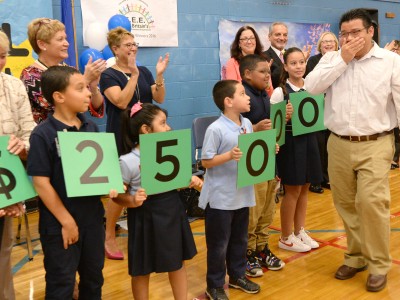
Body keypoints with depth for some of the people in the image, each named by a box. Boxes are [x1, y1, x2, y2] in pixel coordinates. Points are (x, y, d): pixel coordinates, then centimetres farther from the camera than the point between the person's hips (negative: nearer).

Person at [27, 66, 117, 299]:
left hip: (92, 216, 6)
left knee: (94, 276, 21)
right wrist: (66, 221, -16)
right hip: (59, 223, -5)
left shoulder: (91, 128, 2)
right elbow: (41, 183, -17)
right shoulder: (43, 134, -17)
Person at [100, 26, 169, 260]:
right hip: (122, 139, -5)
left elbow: (159, 99, 2)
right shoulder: (109, 75, -5)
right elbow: (121, 102, -21)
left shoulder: (144, 71, 10)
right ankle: (109, 238, 13)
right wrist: (133, 74, -23)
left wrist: (159, 76, -12)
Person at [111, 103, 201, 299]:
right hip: (145, 217, -5)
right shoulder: (127, 161, -16)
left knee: (177, 263, 19)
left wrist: (192, 180, -6)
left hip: (172, 211, 5)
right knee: (142, 270, 11)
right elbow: (117, 195, -10)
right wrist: (132, 201, -29)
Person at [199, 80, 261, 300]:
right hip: (220, 197, -7)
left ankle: (237, 275, 40)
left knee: (239, 239, 21)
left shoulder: (247, 124, 4)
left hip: (242, 194, 7)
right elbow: (206, 161, -17)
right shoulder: (216, 129, -19)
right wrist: (229, 155, -28)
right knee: (218, 243, 7)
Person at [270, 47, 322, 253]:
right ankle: (286, 238, 17)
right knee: (293, 190, 3)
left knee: (304, 188, 13)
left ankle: (300, 231, 29)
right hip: (290, 143, -6)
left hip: (309, 140, 6)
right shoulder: (280, 92, -10)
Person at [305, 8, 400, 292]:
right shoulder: (332, 59, 7)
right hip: (338, 145, 4)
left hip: (374, 145, -3)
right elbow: (312, 86, -8)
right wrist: (342, 60, -10)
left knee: (372, 203, -10)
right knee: (346, 204, 11)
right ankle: (356, 256, 28)